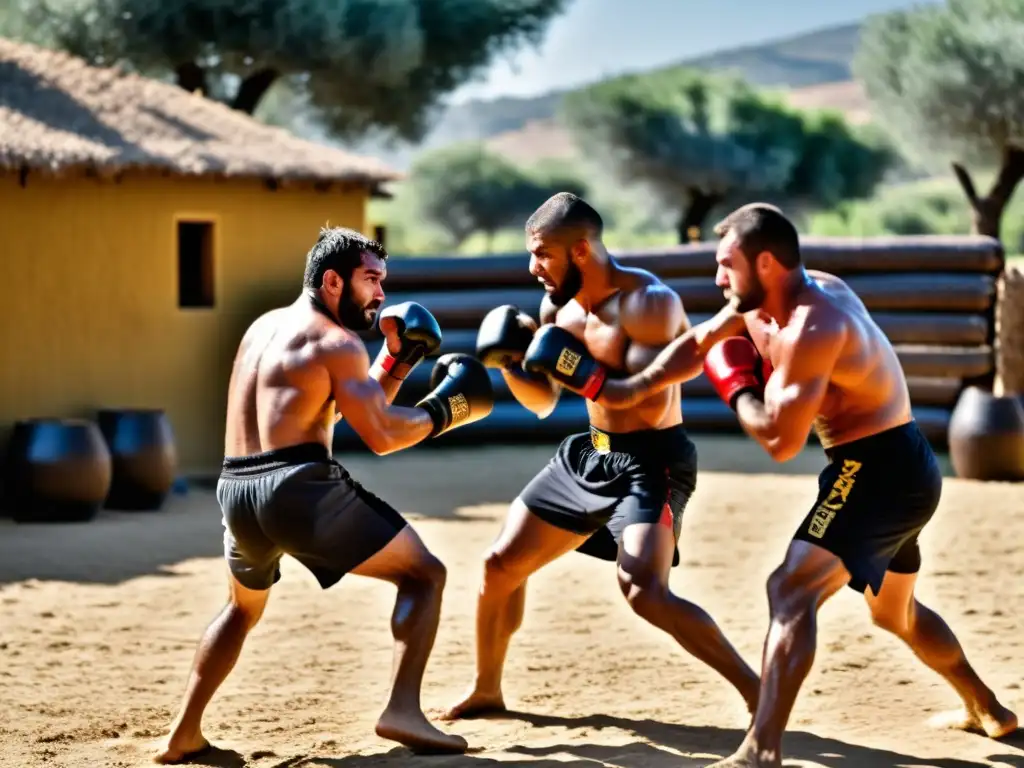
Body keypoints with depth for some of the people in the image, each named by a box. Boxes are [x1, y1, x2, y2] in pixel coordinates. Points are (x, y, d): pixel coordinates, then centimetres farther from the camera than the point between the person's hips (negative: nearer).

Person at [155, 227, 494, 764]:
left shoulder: (263, 327, 22)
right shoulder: (337, 341, -2)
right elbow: (381, 436, -9)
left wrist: (397, 361, 21)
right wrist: (443, 409, 5)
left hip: (237, 492, 7)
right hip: (301, 488, -7)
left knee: (243, 607, 33)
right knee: (424, 575, 4)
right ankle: (403, 711, -14)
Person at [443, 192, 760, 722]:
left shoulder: (647, 302, -20)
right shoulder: (558, 306, 5)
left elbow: (652, 408, -27)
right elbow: (542, 403, 14)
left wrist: (581, 372, -29)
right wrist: (510, 363, -4)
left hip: (651, 462, -9)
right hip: (590, 453, 9)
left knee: (644, 592, -27)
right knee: (500, 564, 12)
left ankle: (758, 692, -19)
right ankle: (486, 690, 33)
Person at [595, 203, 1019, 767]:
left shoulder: (812, 328, -25)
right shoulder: (764, 299, 4)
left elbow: (780, 441, -26)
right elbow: (699, 343, 17)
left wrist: (737, 388, -9)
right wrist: (634, 389, 5)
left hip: (878, 471, -11)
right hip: (901, 468, 11)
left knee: (791, 591, -21)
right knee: (896, 613, 28)